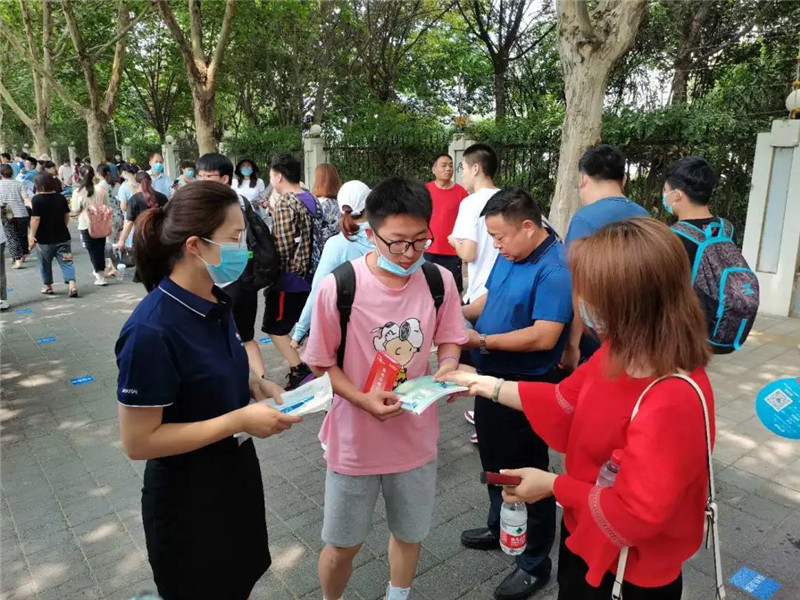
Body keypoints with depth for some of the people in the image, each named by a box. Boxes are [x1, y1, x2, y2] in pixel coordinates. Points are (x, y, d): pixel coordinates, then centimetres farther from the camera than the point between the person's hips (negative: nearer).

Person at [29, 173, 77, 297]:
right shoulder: (61, 198, 1)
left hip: (44, 239, -3)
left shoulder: (37, 199, -12)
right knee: (67, 262, 1)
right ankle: (72, 284, -15)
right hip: (62, 237, 3)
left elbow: (36, 219, -16)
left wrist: (32, 235, -12)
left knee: (45, 263, 15)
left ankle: (48, 286, 27)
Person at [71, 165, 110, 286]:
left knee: (92, 250, 5)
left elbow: (75, 211, -6)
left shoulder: (77, 192, -12)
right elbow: (107, 206, 3)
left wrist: (72, 202, 11)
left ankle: (100, 276, 2)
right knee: (100, 248, 15)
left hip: (86, 225, -2)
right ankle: (100, 271, 27)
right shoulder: (101, 190, -6)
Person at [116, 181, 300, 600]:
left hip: (236, 472, 8)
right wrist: (241, 419, -26)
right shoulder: (152, 331, -29)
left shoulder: (215, 303, -3)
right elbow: (138, 442, -25)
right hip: (187, 495, -7)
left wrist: (250, 384, -5)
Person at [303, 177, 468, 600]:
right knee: (342, 546, 16)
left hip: (416, 436, 3)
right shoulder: (339, 287, -20)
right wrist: (362, 399, -24)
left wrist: (447, 368, -16)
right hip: (355, 439, -3)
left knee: (410, 534, 24)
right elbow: (321, 362, -9)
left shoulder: (440, 282, -11)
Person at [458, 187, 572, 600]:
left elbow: (544, 336, -29)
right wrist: (460, 314, -4)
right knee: (495, 460, 24)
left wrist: (483, 341, -23)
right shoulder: (510, 255, 3)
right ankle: (499, 527, 48)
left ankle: (535, 564, 28)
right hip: (493, 376, 9)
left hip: (528, 386, -9)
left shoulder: (554, 270, -24)